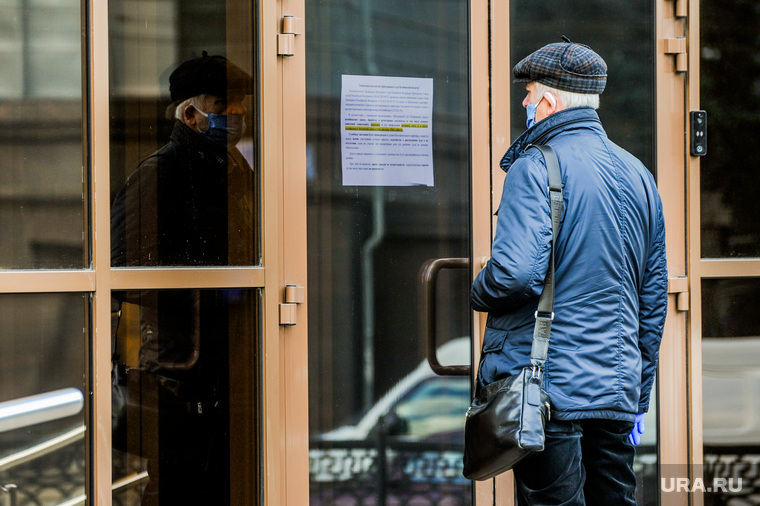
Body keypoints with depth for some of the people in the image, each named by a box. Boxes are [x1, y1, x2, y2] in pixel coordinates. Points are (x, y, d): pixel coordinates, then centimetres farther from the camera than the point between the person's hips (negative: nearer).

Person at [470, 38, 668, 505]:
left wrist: (478, 295, 1)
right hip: (617, 390, 7)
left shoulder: (536, 168, -9)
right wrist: (639, 399, 23)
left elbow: (515, 270, -23)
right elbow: (654, 297, 17)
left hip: (548, 387, -7)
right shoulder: (638, 174, 13)